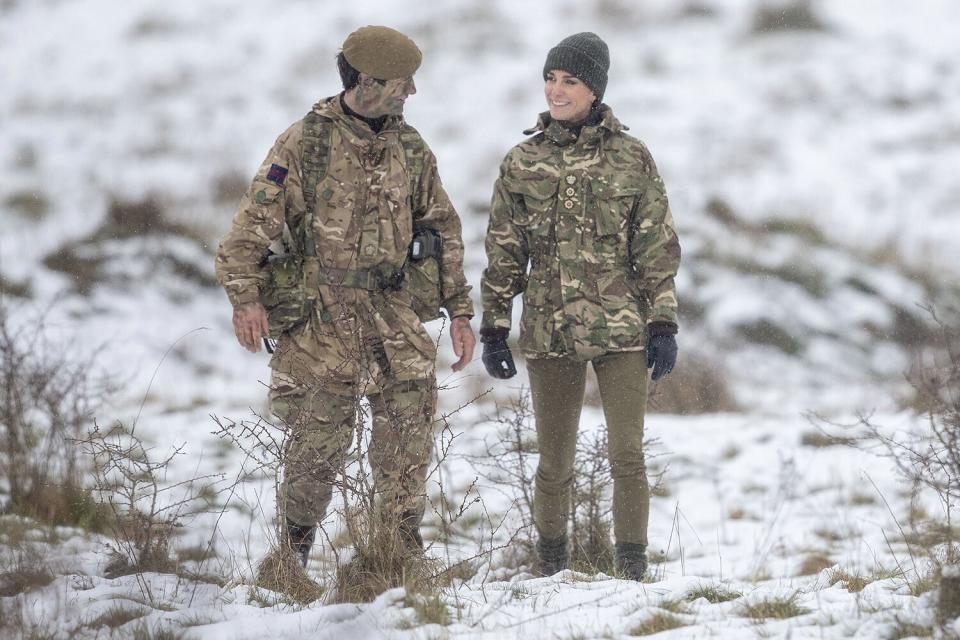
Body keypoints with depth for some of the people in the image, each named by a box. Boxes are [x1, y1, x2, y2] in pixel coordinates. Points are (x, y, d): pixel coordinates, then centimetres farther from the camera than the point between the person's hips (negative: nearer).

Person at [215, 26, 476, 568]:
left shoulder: (412, 150, 11)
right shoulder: (304, 143, -4)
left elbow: (444, 231, 18)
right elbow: (255, 222, -5)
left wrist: (460, 310, 14)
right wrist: (246, 296, -16)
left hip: (394, 313, 4)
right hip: (323, 317, -4)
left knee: (411, 427, -1)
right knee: (320, 437, -1)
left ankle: (403, 543, 11)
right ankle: (294, 546, 17)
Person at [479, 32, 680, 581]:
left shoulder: (632, 159, 2)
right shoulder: (522, 163, 6)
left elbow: (658, 248, 3)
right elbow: (504, 253, 10)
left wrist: (664, 325, -3)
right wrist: (494, 329, 6)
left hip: (620, 329, -1)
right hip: (550, 331, 2)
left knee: (628, 455, -6)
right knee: (555, 462, 6)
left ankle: (633, 570, 2)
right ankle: (551, 568, 18)